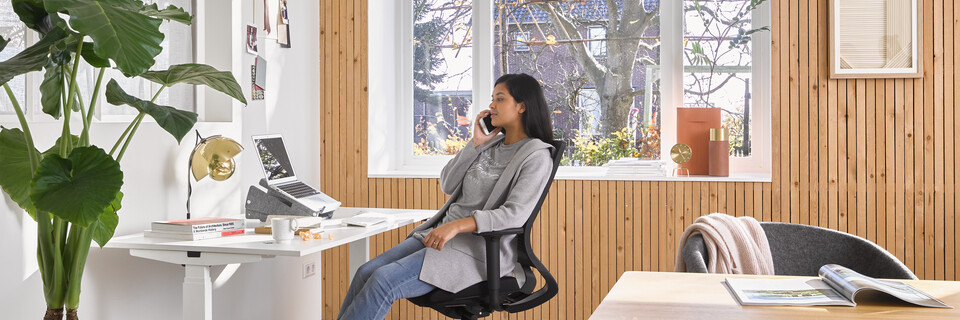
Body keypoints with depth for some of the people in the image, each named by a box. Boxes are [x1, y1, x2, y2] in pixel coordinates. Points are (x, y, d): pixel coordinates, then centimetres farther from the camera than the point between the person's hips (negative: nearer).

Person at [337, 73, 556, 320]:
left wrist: (457, 226, -27)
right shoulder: (492, 143, 17)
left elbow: (515, 214, -20)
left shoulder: (537, 155, -7)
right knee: (366, 272, -9)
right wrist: (475, 143, 2)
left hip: (479, 248, -8)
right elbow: (448, 185, 13)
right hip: (441, 234, 8)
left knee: (384, 280, -23)